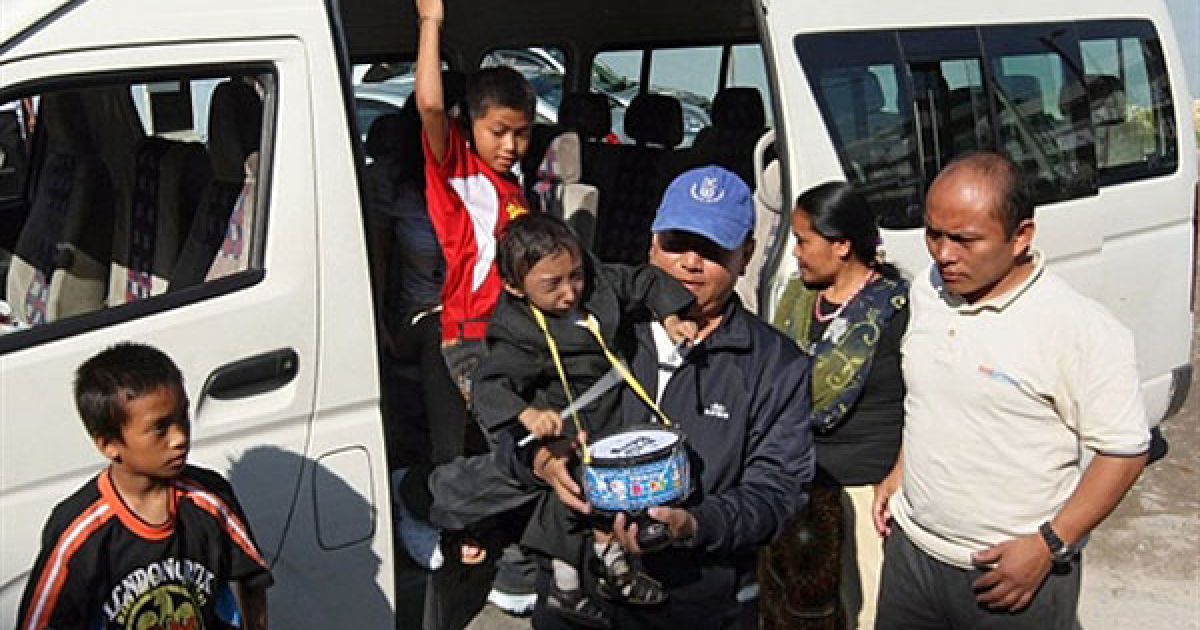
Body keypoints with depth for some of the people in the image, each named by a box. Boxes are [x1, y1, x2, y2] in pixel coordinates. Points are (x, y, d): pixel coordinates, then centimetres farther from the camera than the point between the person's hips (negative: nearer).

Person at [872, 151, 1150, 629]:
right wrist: (900, 471, 9)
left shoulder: (1084, 330, -20)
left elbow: (1124, 451, -15)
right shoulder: (927, 290, 0)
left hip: (1017, 573, -5)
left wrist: (1048, 547, -18)